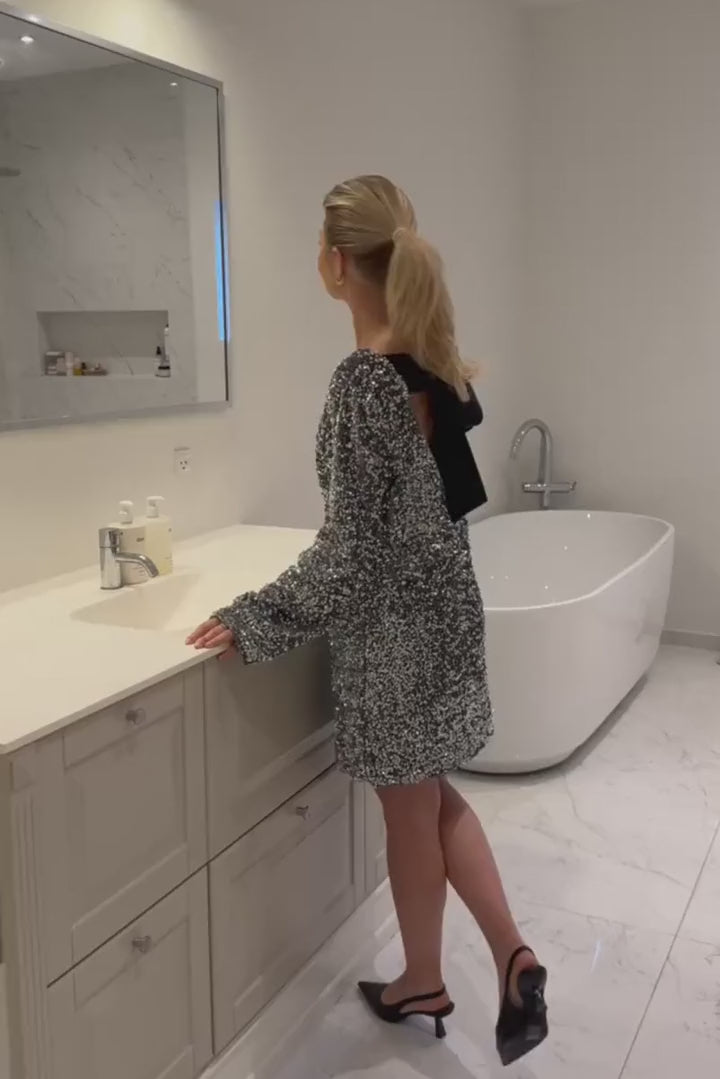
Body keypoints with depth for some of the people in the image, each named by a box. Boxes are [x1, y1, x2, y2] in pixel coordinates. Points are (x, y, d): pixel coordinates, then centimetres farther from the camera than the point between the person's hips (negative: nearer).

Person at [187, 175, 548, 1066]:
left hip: (393, 619, -8)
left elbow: (351, 548, -22)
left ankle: (424, 982, 34)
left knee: (411, 809, 12)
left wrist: (250, 621, -16)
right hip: (440, 599, 8)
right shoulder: (432, 356, 2)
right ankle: (512, 958, 22)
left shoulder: (364, 379, -23)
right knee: (436, 796, 21)